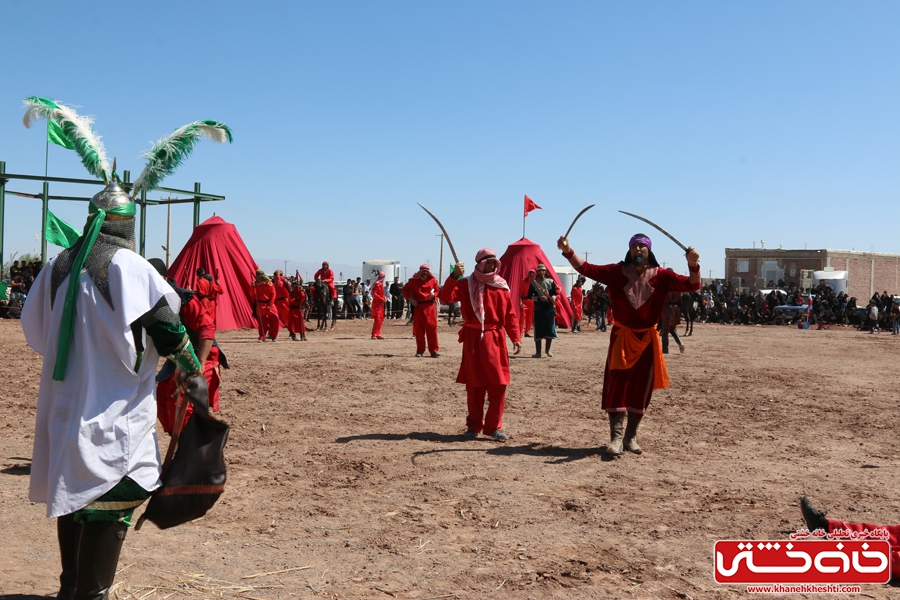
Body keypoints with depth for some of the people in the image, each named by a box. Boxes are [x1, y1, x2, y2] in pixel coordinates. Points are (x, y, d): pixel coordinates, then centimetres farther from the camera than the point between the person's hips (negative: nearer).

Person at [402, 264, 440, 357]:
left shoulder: (433, 280, 4)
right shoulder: (413, 280, 0)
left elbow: (438, 290, 12)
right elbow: (405, 289, 10)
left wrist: (434, 295, -10)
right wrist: (410, 298, -5)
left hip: (429, 306, 0)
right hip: (417, 306, 0)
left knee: (432, 328, -4)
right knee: (419, 329, 4)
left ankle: (434, 350, -1)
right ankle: (420, 350, 13)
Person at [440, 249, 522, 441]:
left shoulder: (502, 286, 7)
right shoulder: (467, 284, 1)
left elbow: (510, 314, 7)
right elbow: (446, 298, -13)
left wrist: (516, 337, 0)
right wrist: (454, 276, -25)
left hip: (496, 340, 2)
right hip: (473, 339, -2)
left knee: (498, 385, -1)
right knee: (474, 385, 5)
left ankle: (494, 426, 9)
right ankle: (473, 426, 15)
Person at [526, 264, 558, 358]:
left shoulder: (551, 281, 6)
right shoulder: (533, 283, 2)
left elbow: (555, 293, 10)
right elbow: (530, 296, 1)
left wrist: (553, 298, -12)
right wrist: (539, 298, -15)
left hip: (549, 307, 1)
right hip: (538, 308, -1)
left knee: (550, 329, 0)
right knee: (538, 330, -1)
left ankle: (547, 349, 19)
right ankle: (538, 352, 5)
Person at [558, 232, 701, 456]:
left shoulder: (661, 276, -3)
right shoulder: (617, 272, -3)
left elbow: (692, 285, -9)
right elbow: (586, 269, -6)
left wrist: (693, 265, -28)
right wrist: (568, 251, -19)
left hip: (647, 339, 2)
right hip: (622, 337, -1)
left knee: (641, 389, 7)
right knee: (616, 385, -9)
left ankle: (631, 437, 18)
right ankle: (616, 437, -8)